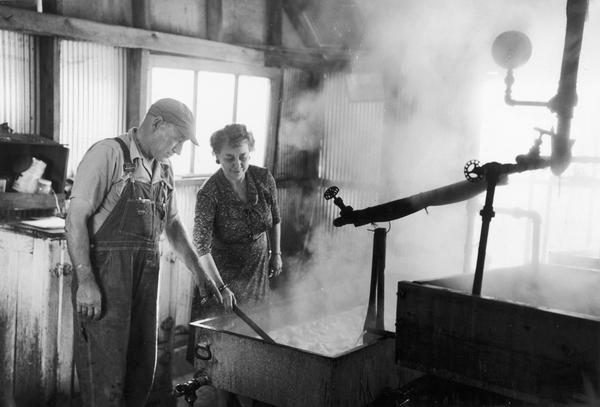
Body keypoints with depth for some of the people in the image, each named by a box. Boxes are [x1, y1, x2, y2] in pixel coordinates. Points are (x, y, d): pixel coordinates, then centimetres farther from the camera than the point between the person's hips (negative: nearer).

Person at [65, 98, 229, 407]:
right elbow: (76, 218, -15)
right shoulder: (108, 153, -10)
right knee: (105, 370, -2)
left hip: (146, 275, 7)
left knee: (142, 366, 12)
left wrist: (198, 270, 17)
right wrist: (86, 282, -20)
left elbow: (172, 224, 23)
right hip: (105, 274, -7)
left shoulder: (163, 170, 14)